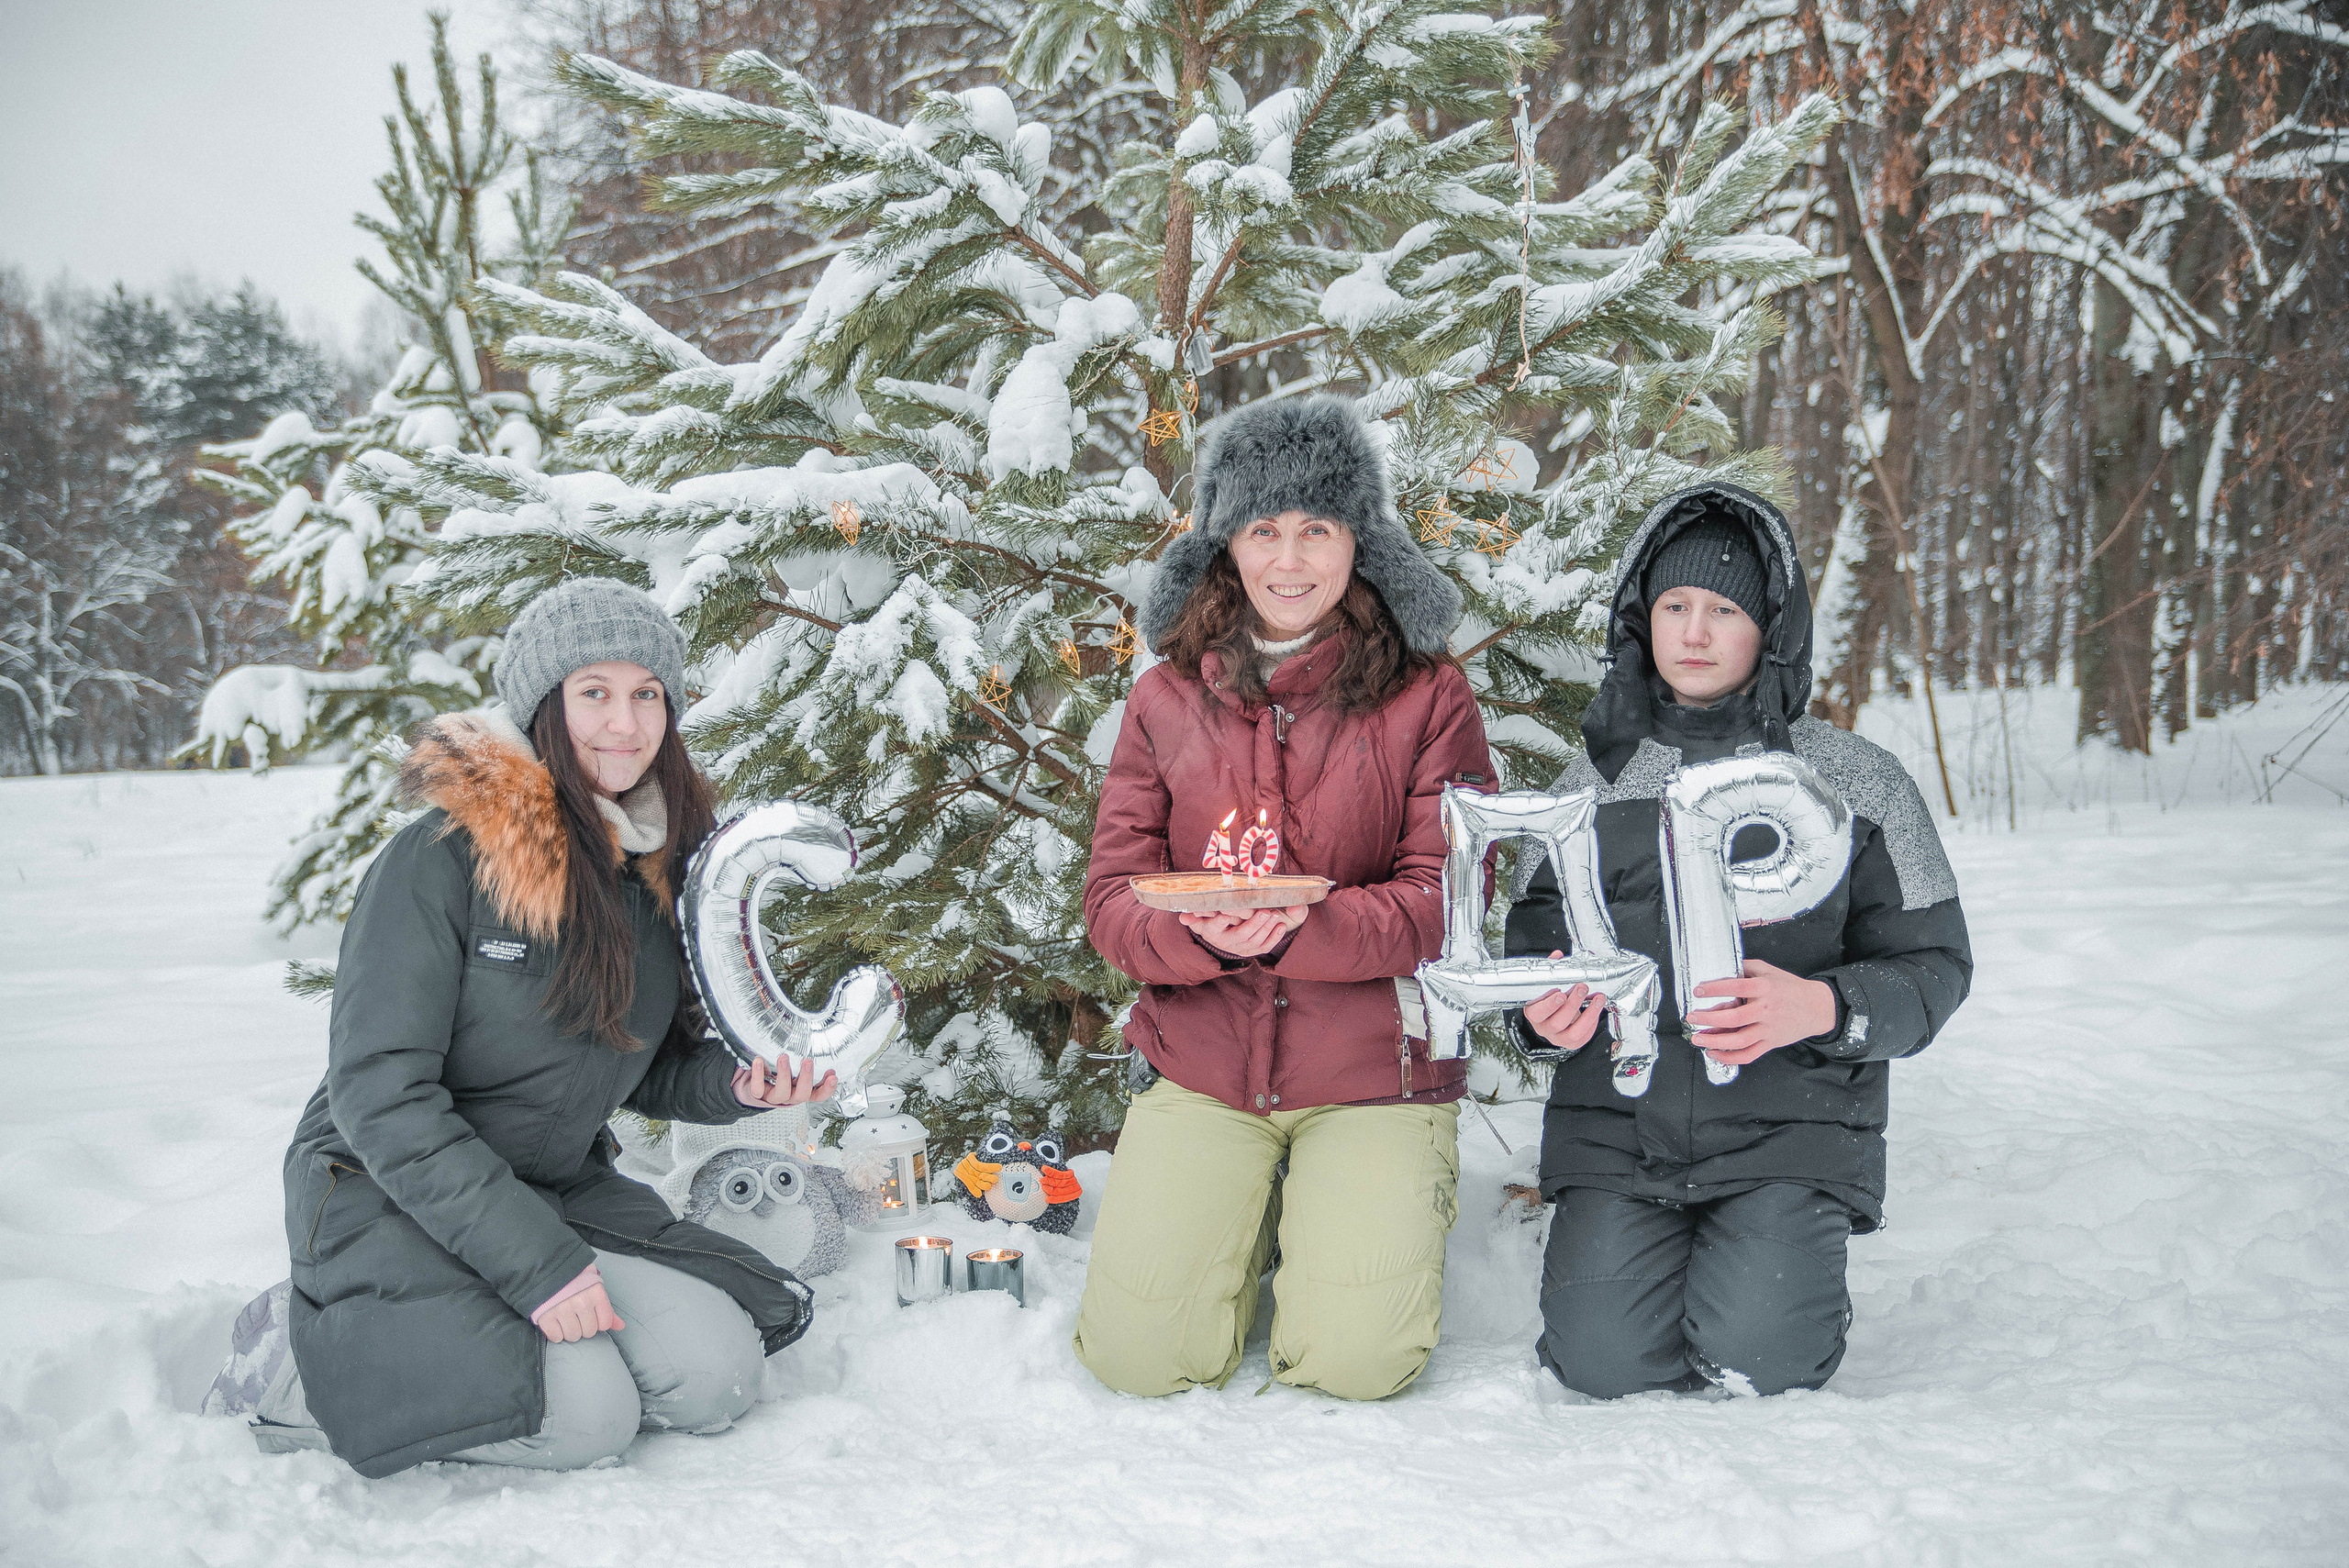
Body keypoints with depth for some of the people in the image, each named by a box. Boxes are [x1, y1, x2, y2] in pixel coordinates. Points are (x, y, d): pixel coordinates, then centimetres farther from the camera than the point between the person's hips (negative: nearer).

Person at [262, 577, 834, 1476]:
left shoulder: (664, 865, 1)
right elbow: (380, 1093, -21)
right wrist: (536, 1261, -25)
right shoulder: (445, 856, -19)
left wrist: (733, 1082, -10)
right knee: (585, 1418, -23)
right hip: (388, 1194, -6)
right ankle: (311, 1386, 0)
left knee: (717, 1375, -11)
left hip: (562, 1187, 6)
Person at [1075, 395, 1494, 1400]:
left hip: (1369, 1068, -2)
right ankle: (1242, 1219, 23)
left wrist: (1304, 928, -26)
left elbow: (1449, 897, -8)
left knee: (1356, 1361, -12)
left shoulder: (1426, 695, -2)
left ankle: (1385, 1218, 21)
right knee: (1138, 1354, -7)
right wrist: (1205, 933, -23)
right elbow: (1111, 896, 0)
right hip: (1200, 1062, 2)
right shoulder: (1167, 697, 4)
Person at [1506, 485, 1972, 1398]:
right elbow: (1535, 934, 14)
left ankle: (1786, 1266, 16)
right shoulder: (1598, 778, 9)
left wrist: (1821, 1009, -20)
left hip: (1792, 1125, -2)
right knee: (1602, 1360, -14)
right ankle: (1642, 1253, 20)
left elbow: (1933, 965, 1)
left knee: (1757, 1358, -19)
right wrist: (1542, 1008, -10)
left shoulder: (1855, 784, 1)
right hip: (1616, 1122, 2)